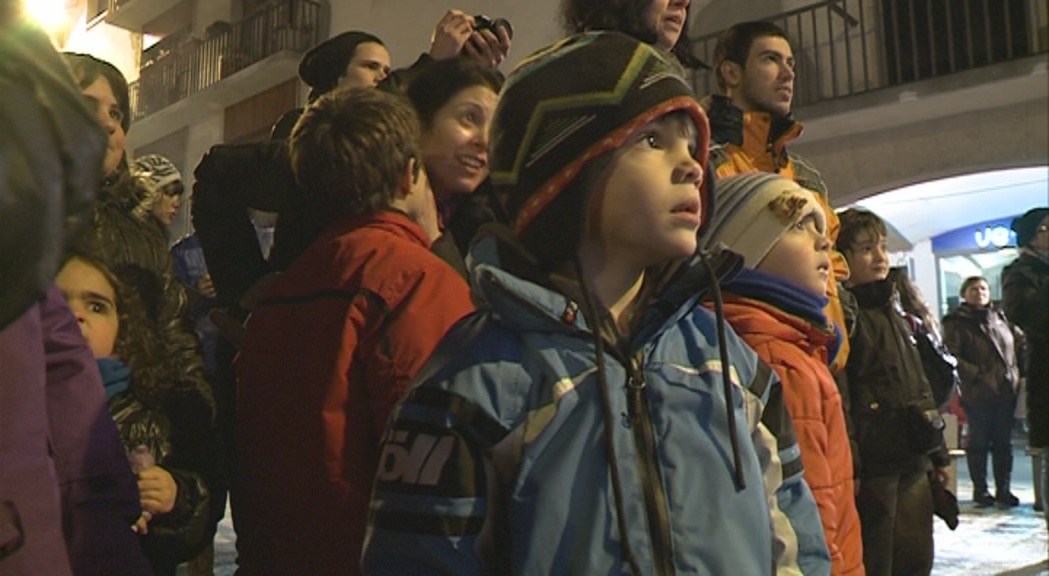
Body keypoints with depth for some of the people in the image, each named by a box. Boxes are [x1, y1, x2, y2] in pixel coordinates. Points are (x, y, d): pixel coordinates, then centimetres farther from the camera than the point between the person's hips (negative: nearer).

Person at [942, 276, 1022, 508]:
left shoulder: (999, 317, 14)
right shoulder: (956, 323, -4)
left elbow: (1016, 346, 22)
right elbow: (951, 356, -13)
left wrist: (1015, 375, 11)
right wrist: (977, 373, -18)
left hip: (1006, 390, 5)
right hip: (977, 393, -5)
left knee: (1003, 442, 8)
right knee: (979, 442, 2)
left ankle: (1003, 489, 16)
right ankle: (980, 490, 12)